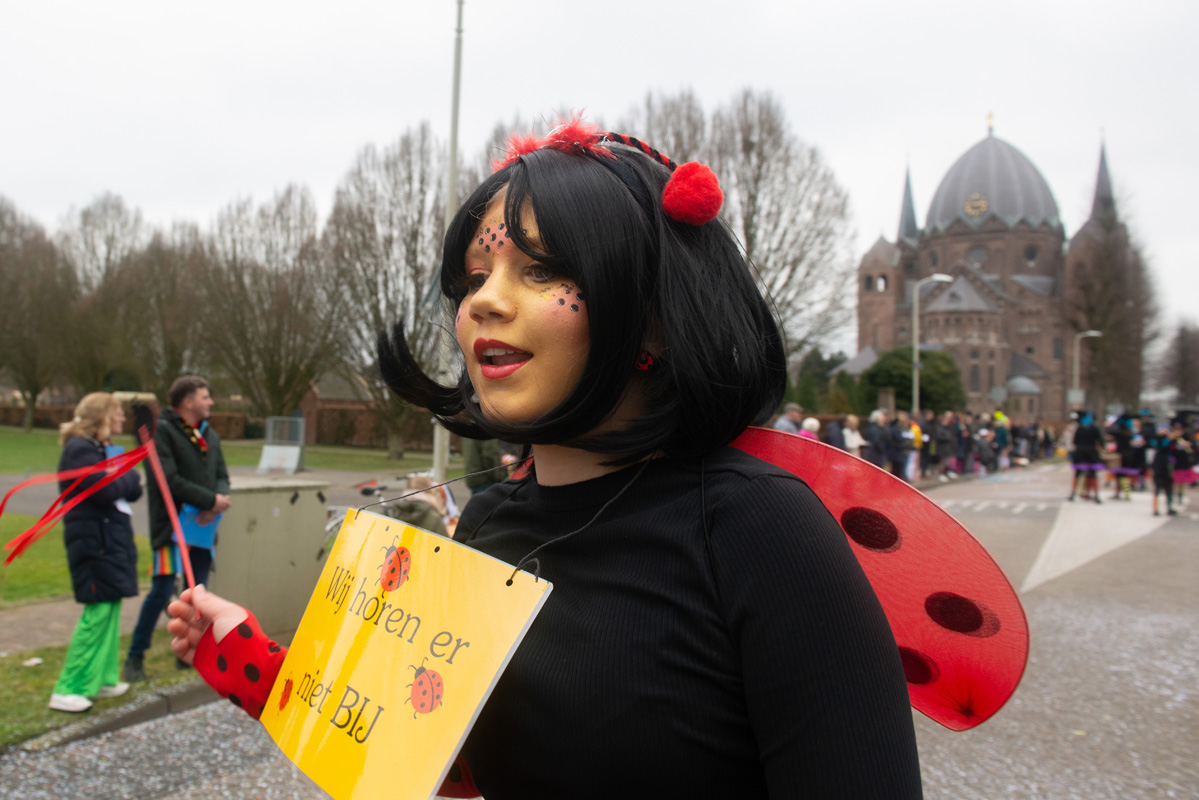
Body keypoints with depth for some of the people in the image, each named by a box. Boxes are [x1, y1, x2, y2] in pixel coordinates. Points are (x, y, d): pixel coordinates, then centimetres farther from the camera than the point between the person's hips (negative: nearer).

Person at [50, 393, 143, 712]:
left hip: (112, 539, 10)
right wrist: (129, 476, -6)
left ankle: (102, 678, 22)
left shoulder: (105, 449, 17)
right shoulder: (80, 449, -13)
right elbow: (104, 489, -23)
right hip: (95, 540, -10)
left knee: (110, 607, 13)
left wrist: (128, 482, -7)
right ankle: (68, 689, -3)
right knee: (98, 611, -9)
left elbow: (132, 492, 14)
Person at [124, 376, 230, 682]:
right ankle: (135, 657, 8)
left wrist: (219, 500, -11)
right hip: (172, 524, -7)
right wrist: (211, 500, -18)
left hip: (201, 525, 7)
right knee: (162, 590, -7)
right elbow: (168, 480, -18)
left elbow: (221, 475, 12)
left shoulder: (210, 435, 15)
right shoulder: (161, 431, -9)